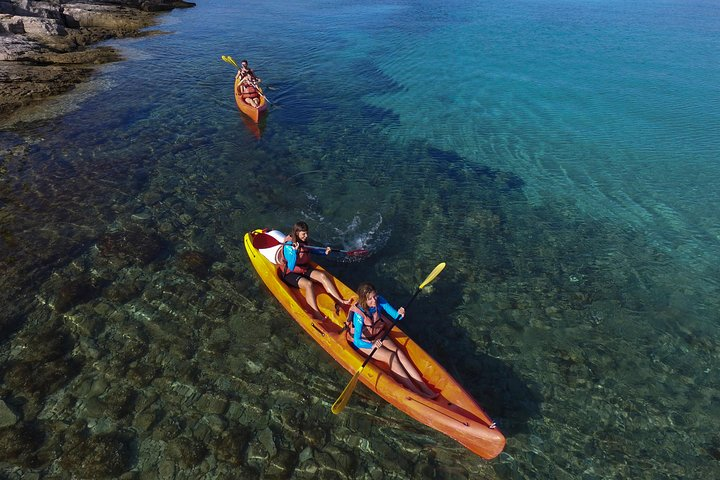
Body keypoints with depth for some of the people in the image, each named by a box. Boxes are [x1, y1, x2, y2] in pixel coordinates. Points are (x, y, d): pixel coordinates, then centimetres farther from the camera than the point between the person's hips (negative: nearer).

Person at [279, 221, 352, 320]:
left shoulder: (303, 242, 2)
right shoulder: (288, 246, -22)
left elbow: (311, 251, 24)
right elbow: (291, 267, -29)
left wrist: (324, 251, 8)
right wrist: (294, 251, -40)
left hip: (304, 270, 7)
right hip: (290, 274, -7)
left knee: (322, 275, -15)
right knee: (308, 284, -33)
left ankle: (341, 301, -20)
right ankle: (316, 314, -43)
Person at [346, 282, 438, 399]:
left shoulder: (379, 301, -18)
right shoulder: (359, 314, -31)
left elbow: (395, 315, -17)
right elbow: (357, 340, -33)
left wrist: (399, 314, -40)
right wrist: (371, 345, -50)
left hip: (378, 336, 5)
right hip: (363, 342, -5)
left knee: (398, 352, -17)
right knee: (391, 357, -22)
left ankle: (425, 388, -21)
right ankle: (416, 392, -23)